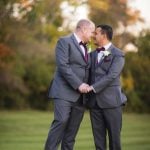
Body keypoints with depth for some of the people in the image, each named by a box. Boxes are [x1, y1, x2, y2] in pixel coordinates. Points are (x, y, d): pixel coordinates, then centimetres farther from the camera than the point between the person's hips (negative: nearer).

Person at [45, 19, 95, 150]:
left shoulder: (85, 48, 22)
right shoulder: (65, 41, -2)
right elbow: (63, 65, -14)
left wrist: (86, 87, 7)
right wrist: (78, 84, -18)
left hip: (80, 95, 7)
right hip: (65, 92, -7)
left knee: (73, 128, 2)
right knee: (61, 122, -18)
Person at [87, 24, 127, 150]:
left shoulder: (118, 55, -2)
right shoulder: (93, 54, 18)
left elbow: (111, 76, -14)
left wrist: (92, 87, -20)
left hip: (111, 101, -5)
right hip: (95, 102, 5)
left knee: (114, 136, -1)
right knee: (98, 138, 4)